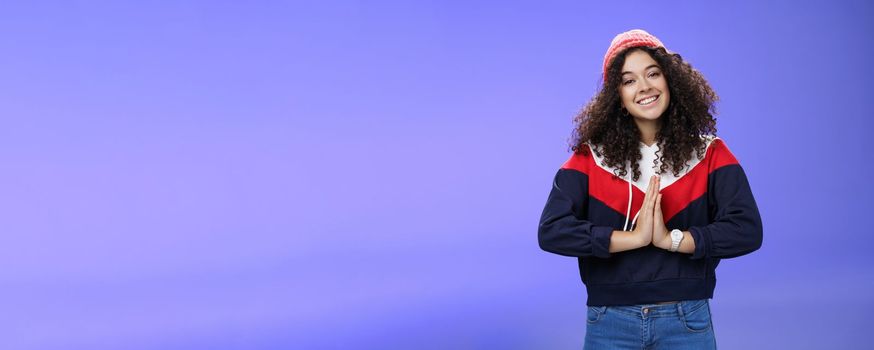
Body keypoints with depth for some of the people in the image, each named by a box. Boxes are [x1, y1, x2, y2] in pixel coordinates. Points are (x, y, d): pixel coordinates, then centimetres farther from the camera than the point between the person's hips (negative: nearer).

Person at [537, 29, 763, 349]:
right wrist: (633, 238, -18)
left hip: (686, 321, 0)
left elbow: (747, 230, -9)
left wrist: (672, 239, -18)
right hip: (611, 323, 0)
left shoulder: (708, 152, 1)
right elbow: (551, 231, -12)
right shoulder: (591, 156, -2)